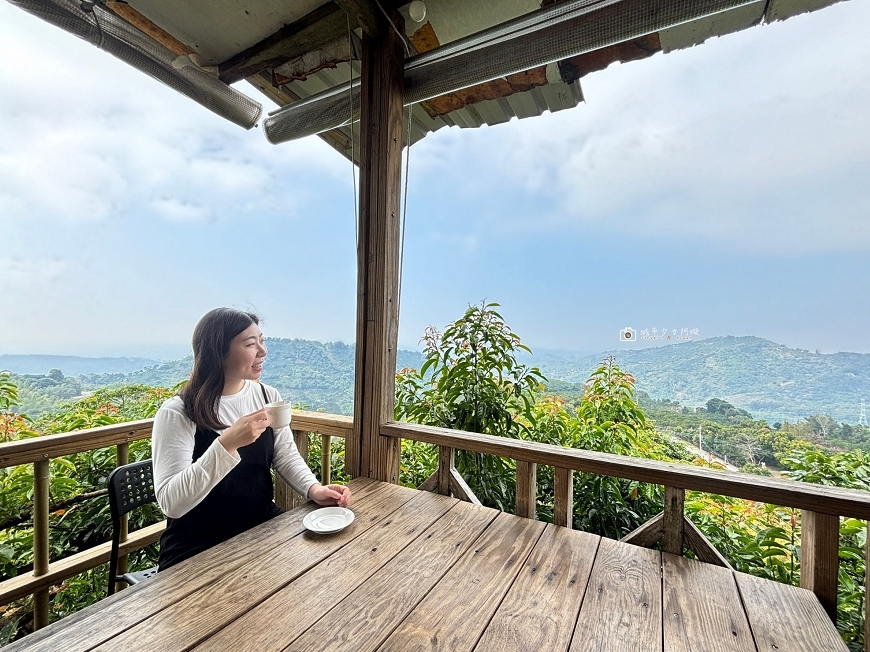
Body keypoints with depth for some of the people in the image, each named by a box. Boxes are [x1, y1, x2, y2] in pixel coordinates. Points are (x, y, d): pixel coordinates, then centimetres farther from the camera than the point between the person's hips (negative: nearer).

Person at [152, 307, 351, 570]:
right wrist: (226, 444, -35)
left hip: (264, 527, 4)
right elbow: (171, 502, -22)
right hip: (199, 548, -4)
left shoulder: (268, 396, -1)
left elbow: (286, 457, 4)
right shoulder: (177, 413, -16)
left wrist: (313, 488, -13)